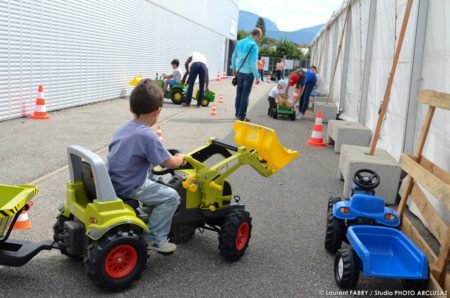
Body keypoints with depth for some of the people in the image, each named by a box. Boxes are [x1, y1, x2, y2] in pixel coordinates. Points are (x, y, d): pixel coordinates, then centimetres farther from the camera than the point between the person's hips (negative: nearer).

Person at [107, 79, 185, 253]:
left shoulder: (123, 129, 5)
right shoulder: (148, 136, -21)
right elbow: (169, 163, -15)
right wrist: (181, 159, 6)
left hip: (114, 183, 9)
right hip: (130, 188, -9)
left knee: (154, 180, 29)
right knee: (171, 196, -3)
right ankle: (153, 237, -1)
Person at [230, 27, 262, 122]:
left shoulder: (240, 42, 4)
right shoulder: (254, 45, -16)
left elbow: (234, 56, 12)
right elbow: (253, 63, -19)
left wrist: (234, 68, 25)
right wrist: (257, 76, -12)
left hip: (239, 72, 6)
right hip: (248, 73, -6)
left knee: (239, 93, 16)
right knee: (245, 95, 1)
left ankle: (238, 113, 23)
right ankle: (242, 116, 4)